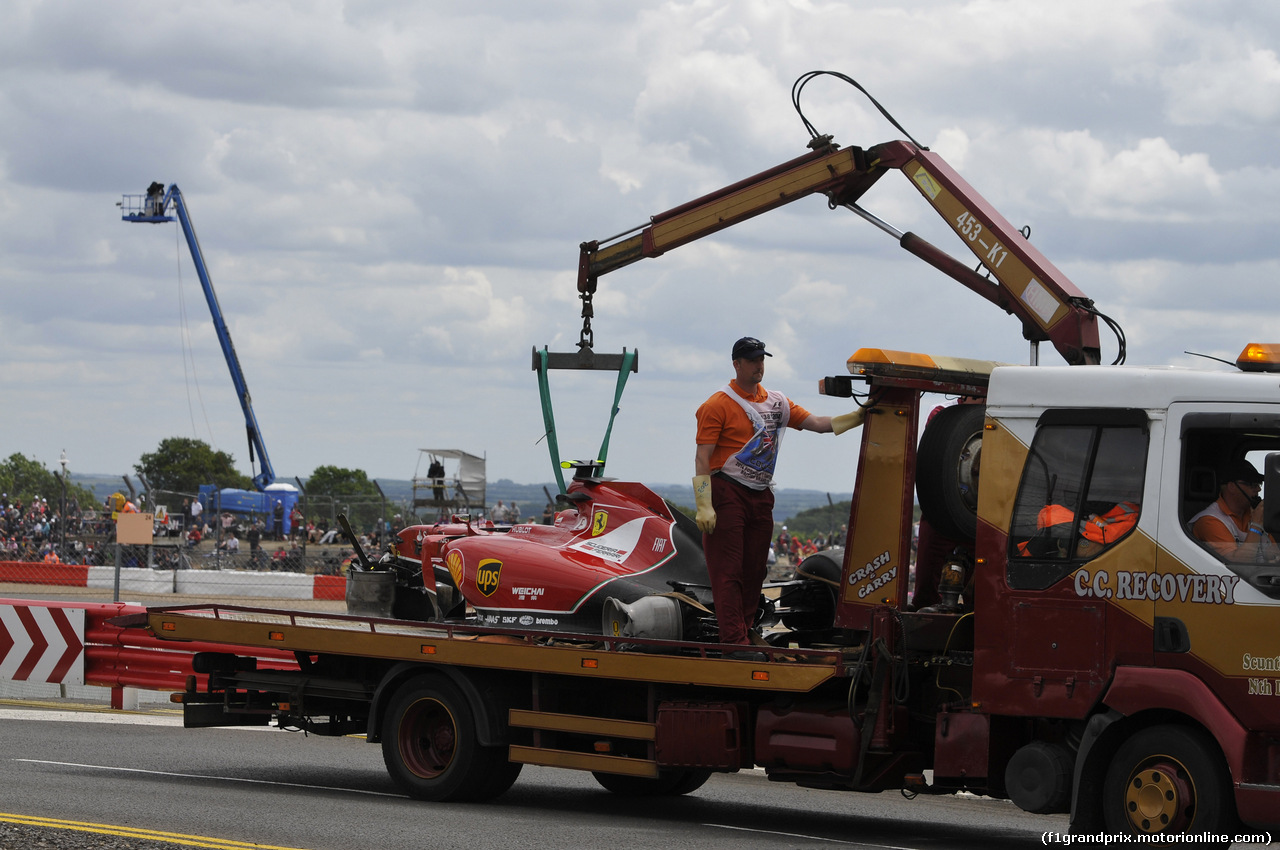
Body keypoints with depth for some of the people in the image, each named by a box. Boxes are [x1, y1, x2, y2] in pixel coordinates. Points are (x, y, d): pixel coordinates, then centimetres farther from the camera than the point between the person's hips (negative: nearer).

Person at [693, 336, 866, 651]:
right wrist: (704, 506, -17)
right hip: (727, 494, -7)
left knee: (754, 572, 8)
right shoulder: (718, 405, -6)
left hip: (761, 496, 7)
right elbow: (702, 458, -9)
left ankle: (745, 634, 16)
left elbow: (818, 424, 14)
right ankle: (734, 642, -12)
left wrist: (858, 417, -1)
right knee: (728, 572, -8)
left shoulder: (777, 403, 14)